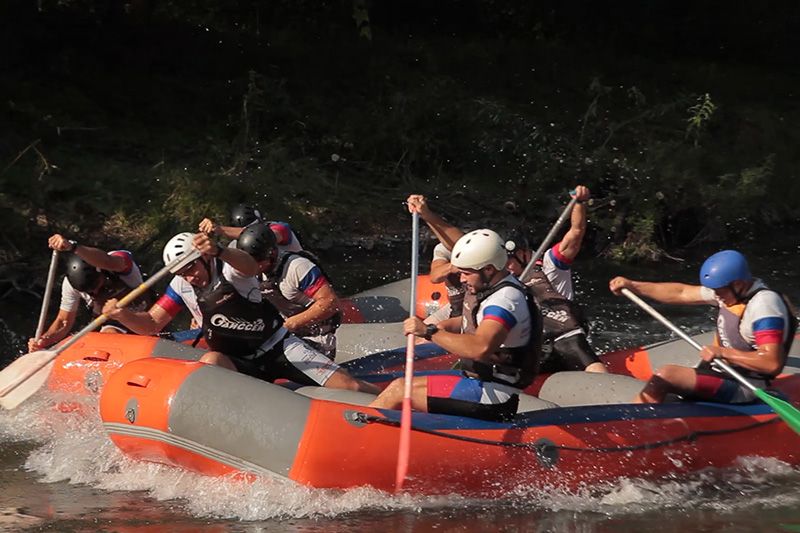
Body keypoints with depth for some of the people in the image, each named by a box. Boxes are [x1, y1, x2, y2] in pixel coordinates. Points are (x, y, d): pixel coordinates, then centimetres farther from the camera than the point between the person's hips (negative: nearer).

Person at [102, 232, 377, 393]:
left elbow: (250, 266, -43)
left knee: (348, 387, -13)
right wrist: (122, 314, -21)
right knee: (211, 361, -34)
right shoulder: (181, 287, -1)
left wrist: (218, 251, -64)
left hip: (279, 346, -3)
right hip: (242, 365, 3)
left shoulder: (229, 269, -17)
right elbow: (151, 324, 1)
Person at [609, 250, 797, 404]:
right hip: (721, 371, 10)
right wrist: (633, 286, 13)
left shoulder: (764, 304, -20)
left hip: (742, 388, -10)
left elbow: (773, 363, -28)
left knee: (666, 375, -23)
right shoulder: (729, 289, 8)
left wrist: (723, 353, -24)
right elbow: (681, 293, 16)